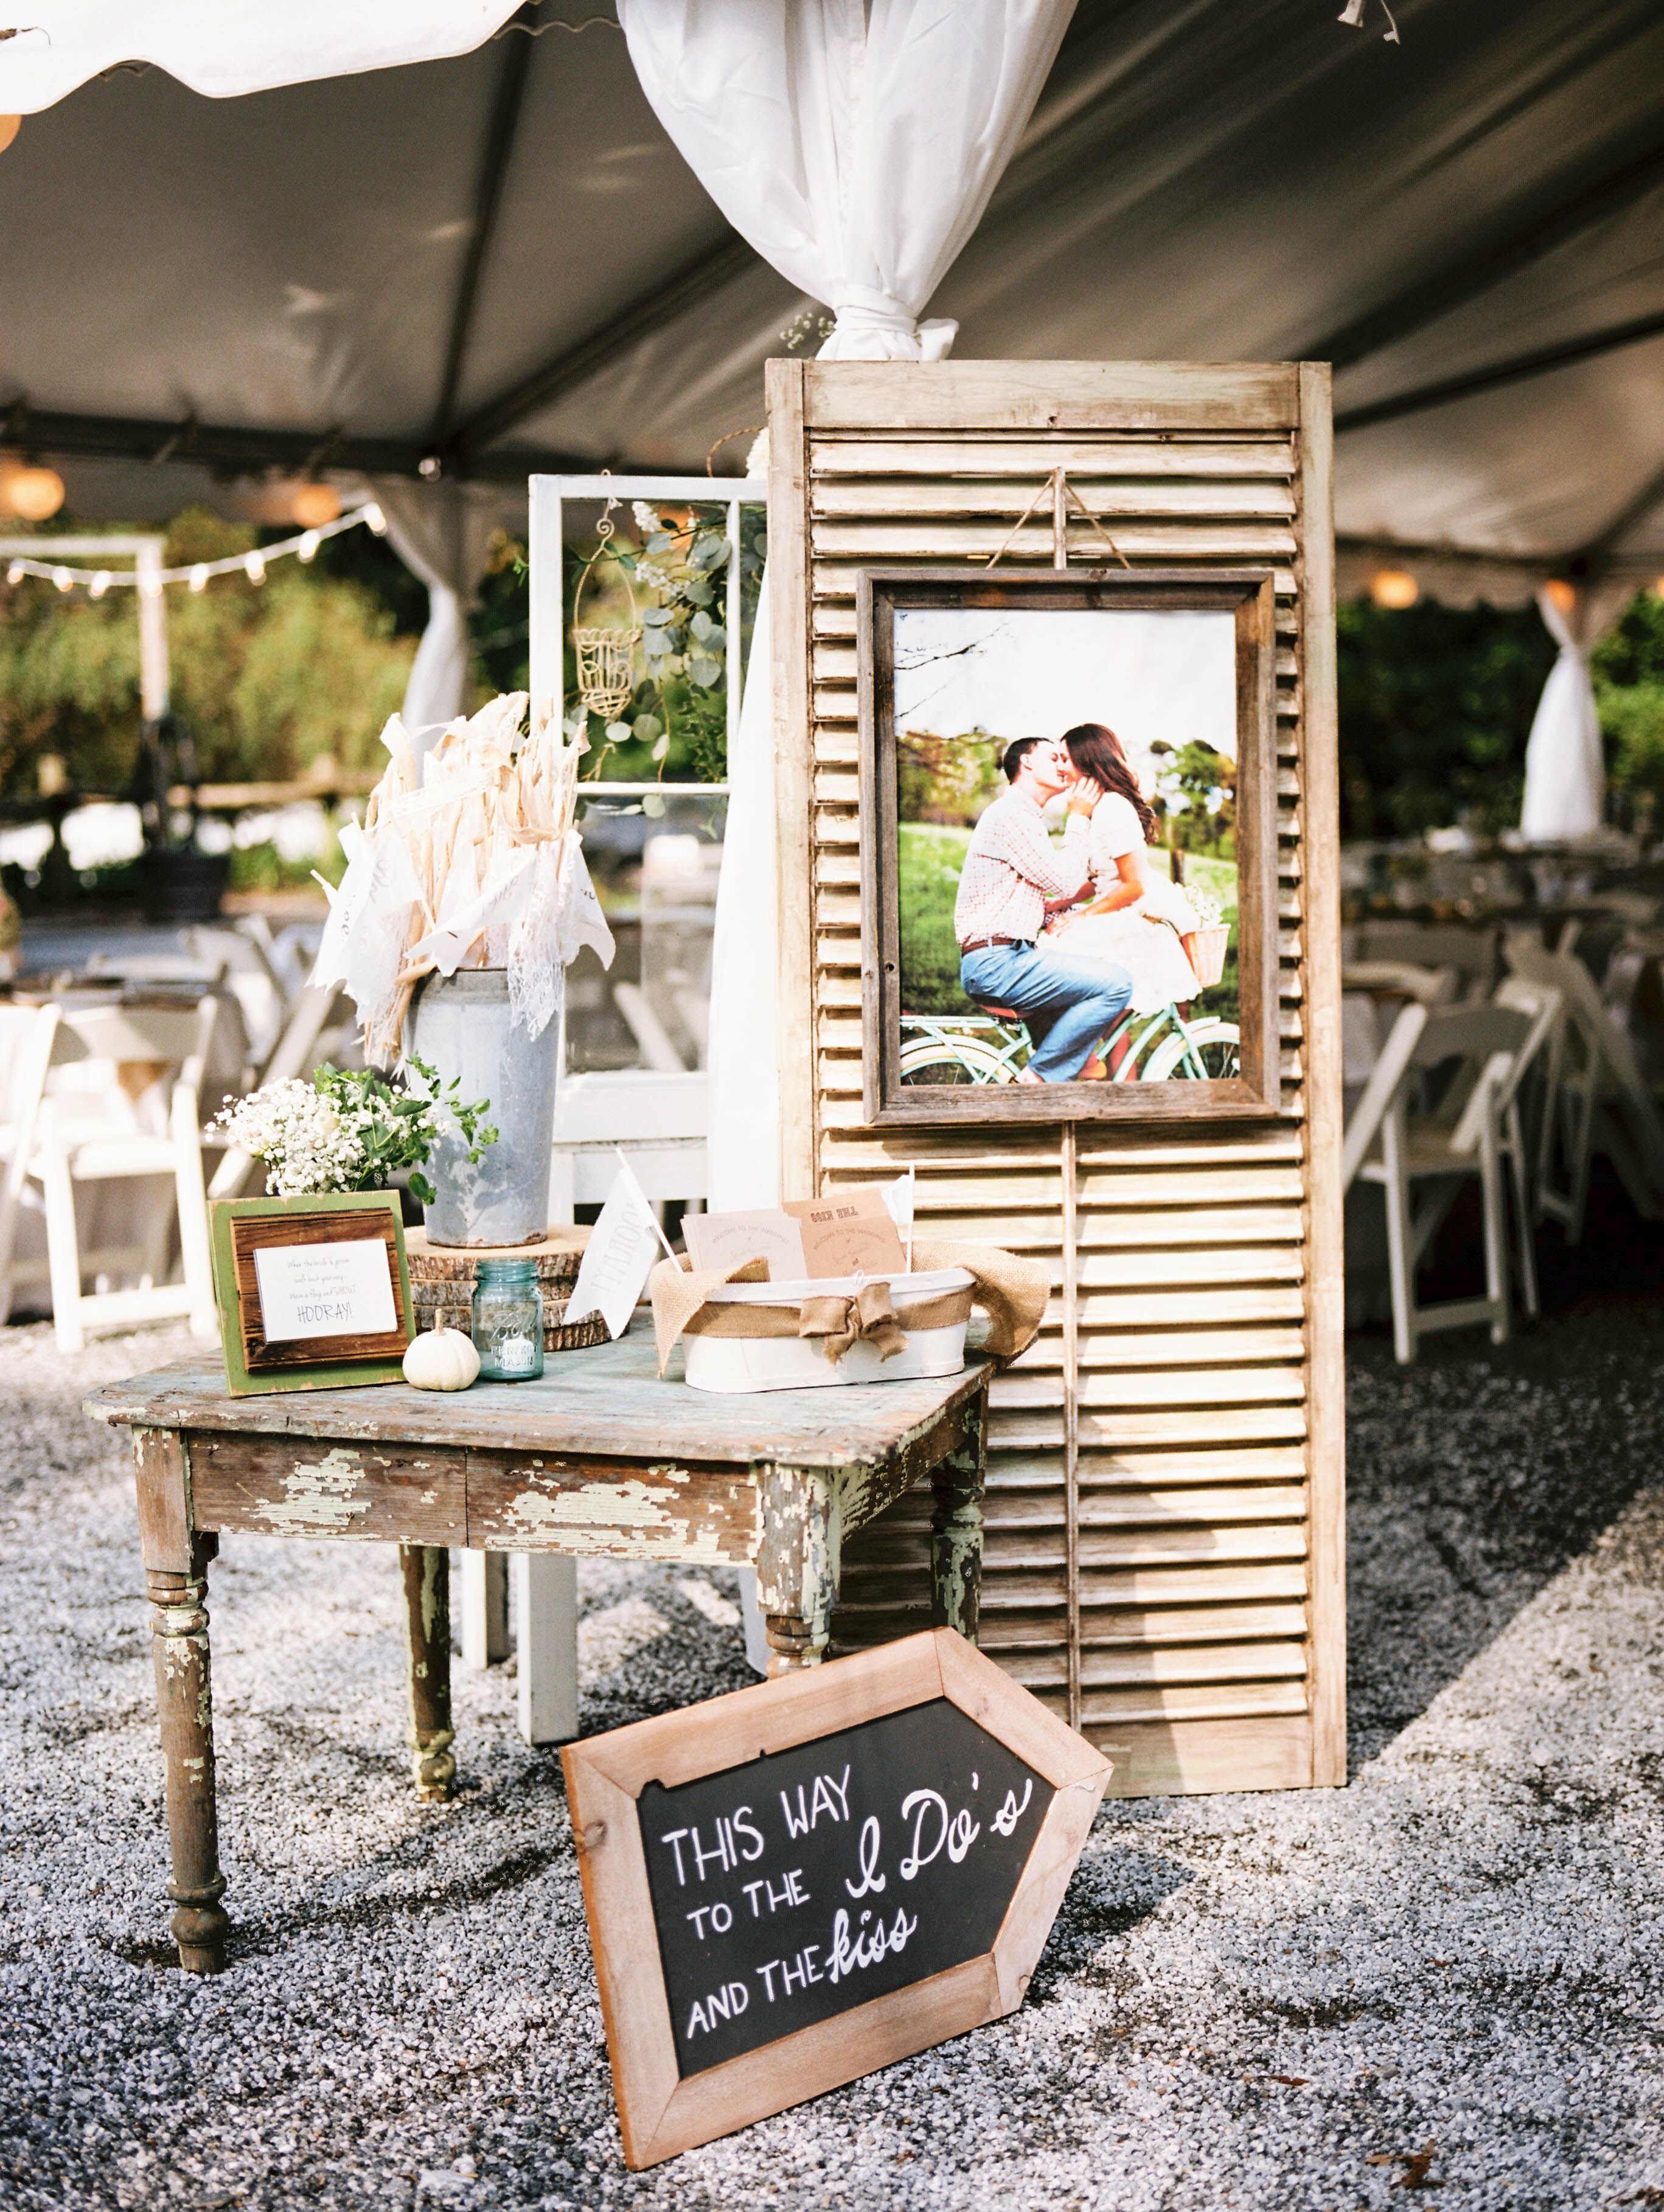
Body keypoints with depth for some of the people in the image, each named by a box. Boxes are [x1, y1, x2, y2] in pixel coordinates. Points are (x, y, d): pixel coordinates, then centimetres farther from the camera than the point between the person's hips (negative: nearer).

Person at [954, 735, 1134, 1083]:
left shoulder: (1026, 816, 25)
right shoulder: (1012, 812, -8)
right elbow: (1065, 881, -12)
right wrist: (1078, 818, -1)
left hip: (1001, 960, 11)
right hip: (995, 962, -11)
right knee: (1116, 983, -19)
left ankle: (1078, 1062, 16)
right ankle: (1039, 1077, -12)